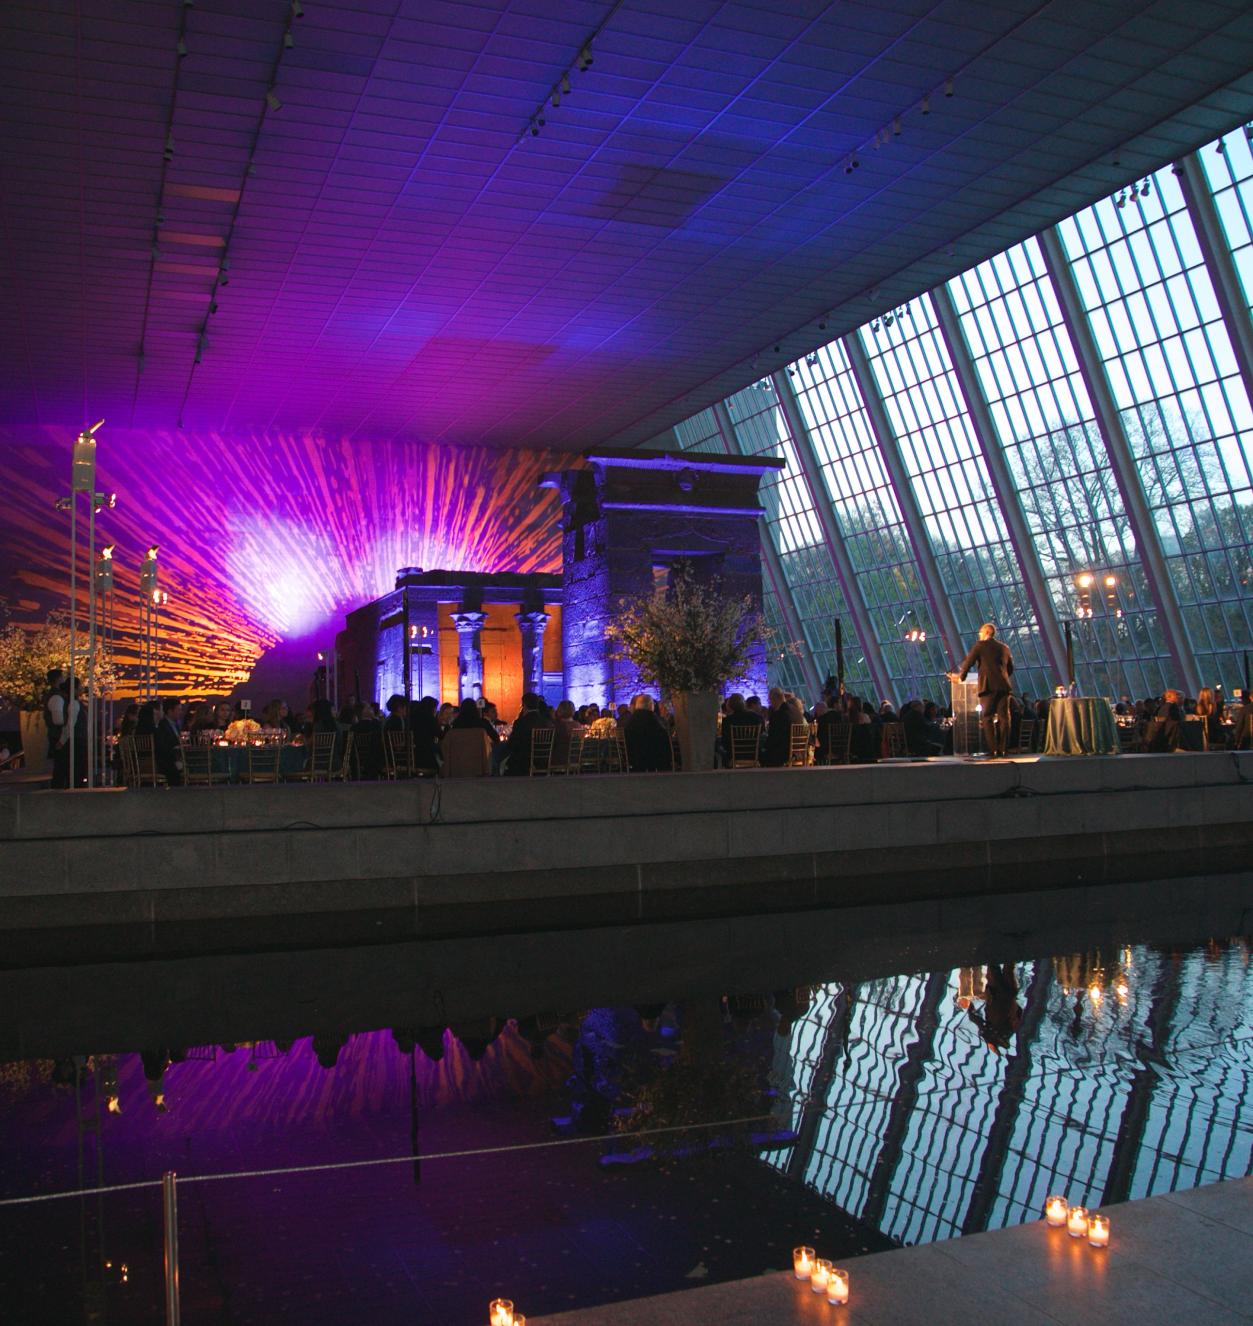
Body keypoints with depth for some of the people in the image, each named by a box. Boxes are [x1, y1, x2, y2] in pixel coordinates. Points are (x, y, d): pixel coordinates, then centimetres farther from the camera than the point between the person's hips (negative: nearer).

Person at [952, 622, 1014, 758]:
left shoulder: (980, 645, 2)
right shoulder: (1004, 647, 17)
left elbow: (968, 662, 1)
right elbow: (1010, 668, 19)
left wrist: (960, 676, 16)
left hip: (988, 686, -4)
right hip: (1004, 686, 4)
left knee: (987, 719, -1)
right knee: (1003, 718, 4)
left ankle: (992, 750, -9)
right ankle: (1003, 750, 0)